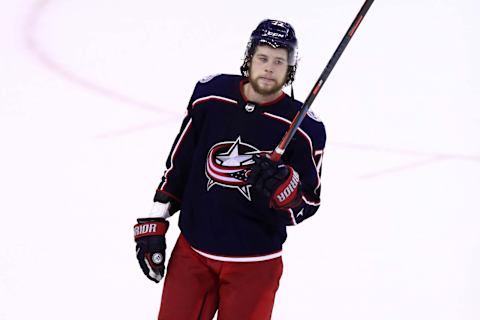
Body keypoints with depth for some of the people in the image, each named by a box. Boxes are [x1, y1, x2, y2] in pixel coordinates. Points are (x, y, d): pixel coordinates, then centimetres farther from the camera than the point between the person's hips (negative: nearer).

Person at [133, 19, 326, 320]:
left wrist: (284, 190, -26)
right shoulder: (210, 96, -5)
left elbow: (308, 203, -4)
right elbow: (178, 165, 5)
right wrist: (154, 223, 7)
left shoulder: (304, 129, -12)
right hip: (193, 250, 2)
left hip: (254, 264, -2)